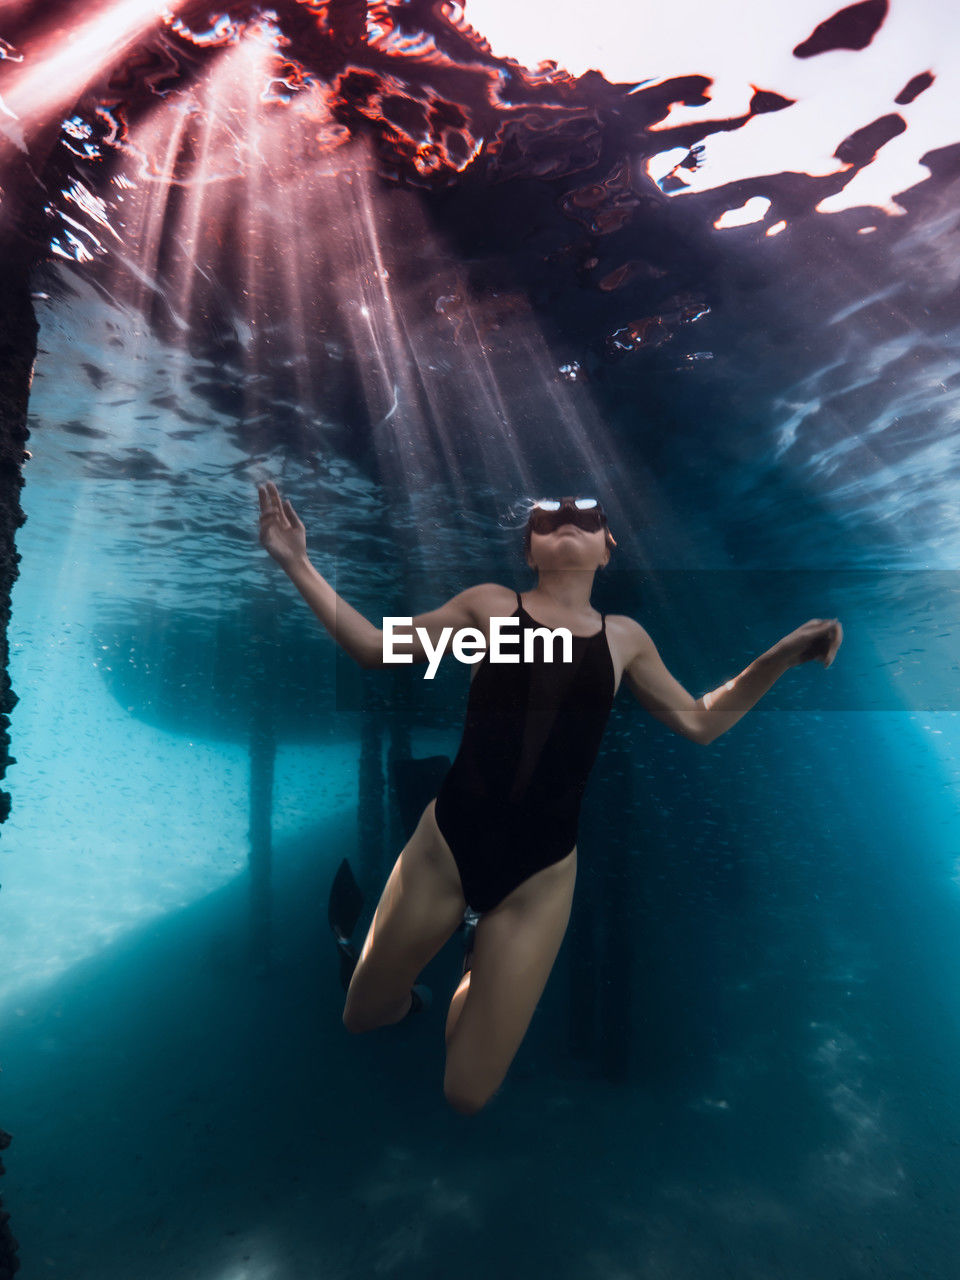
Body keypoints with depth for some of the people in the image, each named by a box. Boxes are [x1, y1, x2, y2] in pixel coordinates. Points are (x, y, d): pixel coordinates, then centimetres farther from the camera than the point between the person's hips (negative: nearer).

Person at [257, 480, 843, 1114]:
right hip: (444, 847, 0)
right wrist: (298, 564, -2)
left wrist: (784, 654, 3)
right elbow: (374, 648, 3)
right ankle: (410, 992, 50)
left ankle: (478, 984, 39)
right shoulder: (490, 603, 0)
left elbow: (701, 722, 14)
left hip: (541, 875, 1)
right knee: (363, 1016, 18)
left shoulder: (624, 636, 5)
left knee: (469, 1094, 10)